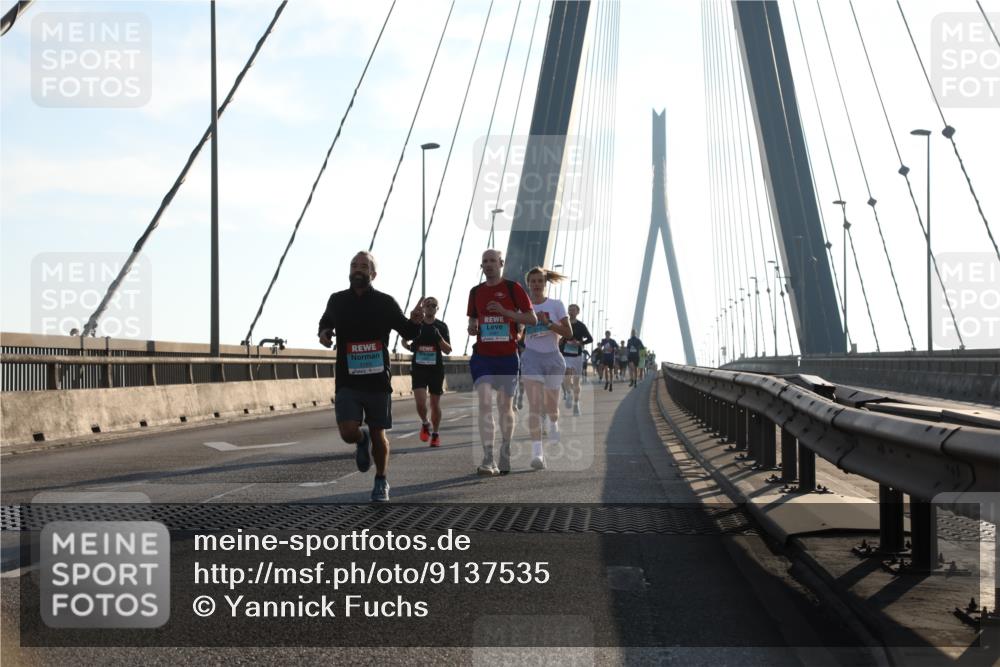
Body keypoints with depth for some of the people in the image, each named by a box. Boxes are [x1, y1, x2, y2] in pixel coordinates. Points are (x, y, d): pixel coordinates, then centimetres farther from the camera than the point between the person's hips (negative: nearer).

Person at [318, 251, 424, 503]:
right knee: (348, 432, -14)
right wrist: (323, 333, 2)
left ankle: (381, 482, 28)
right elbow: (326, 322, 25)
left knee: (378, 434, 6)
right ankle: (362, 441, 25)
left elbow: (407, 332, 6)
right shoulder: (337, 301, 4)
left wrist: (415, 322, -17)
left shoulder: (385, 303, 0)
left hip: (378, 381, -1)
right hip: (348, 381, 1)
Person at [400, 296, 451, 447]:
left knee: (435, 404, 5)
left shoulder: (442, 326, 2)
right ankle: (425, 424, 16)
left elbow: (448, 350, -2)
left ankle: (435, 433, 22)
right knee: (420, 403, -14)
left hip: (436, 369, 0)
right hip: (418, 368, 0)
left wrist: (438, 337, -18)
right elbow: (404, 341, 19)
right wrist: (408, 346, -5)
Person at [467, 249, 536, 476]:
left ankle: (505, 456, 24)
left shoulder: (513, 288, 0)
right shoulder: (476, 292, 10)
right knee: (484, 403, -14)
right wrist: (472, 328, -3)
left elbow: (532, 319, -4)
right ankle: (488, 460, -17)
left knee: (505, 406, 8)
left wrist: (505, 311, -16)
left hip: (508, 356, -1)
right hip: (482, 356, 2)